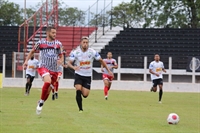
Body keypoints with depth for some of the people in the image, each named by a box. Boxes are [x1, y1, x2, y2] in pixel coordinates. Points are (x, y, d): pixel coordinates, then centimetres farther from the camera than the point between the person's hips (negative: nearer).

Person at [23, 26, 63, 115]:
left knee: (48, 89, 8)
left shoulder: (58, 44, 4)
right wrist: (26, 61, 4)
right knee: (48, 81, -31)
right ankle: (41, 102, -13)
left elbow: (61, 55, 12)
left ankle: (40, 104, 33)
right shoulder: (40, 43, 0)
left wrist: (61, 61, -10)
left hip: (54, 69, 4)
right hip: (43, 67, -3)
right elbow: (32, 51, 14)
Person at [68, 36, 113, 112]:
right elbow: (69, 63, -13)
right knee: (78, 90, -23)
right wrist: (73, 67, -36)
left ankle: (82, 90, 32)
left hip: (88, 76, 1)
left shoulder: (92, 52, -9)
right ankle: (80, 109, -8)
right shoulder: (75, 52, -11)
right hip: (78, 75, -1)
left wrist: (108, 70, 4)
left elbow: (101, 61, 3)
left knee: (85, 95, -7)